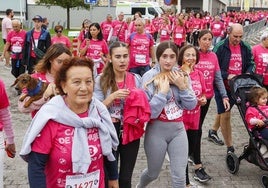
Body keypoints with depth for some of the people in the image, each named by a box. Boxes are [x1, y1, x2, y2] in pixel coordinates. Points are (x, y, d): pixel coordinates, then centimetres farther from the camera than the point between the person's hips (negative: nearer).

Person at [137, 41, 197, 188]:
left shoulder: (181, 75, 2)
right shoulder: (150, 77, -13)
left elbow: (191, 105, 0)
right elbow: (148, 112, -17)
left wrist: (182, 86, -12)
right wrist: (163, 91, -22)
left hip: (178, 129, 3)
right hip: (157, 131, -3)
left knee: (180, 176, 2)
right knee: (153, 173, 18)